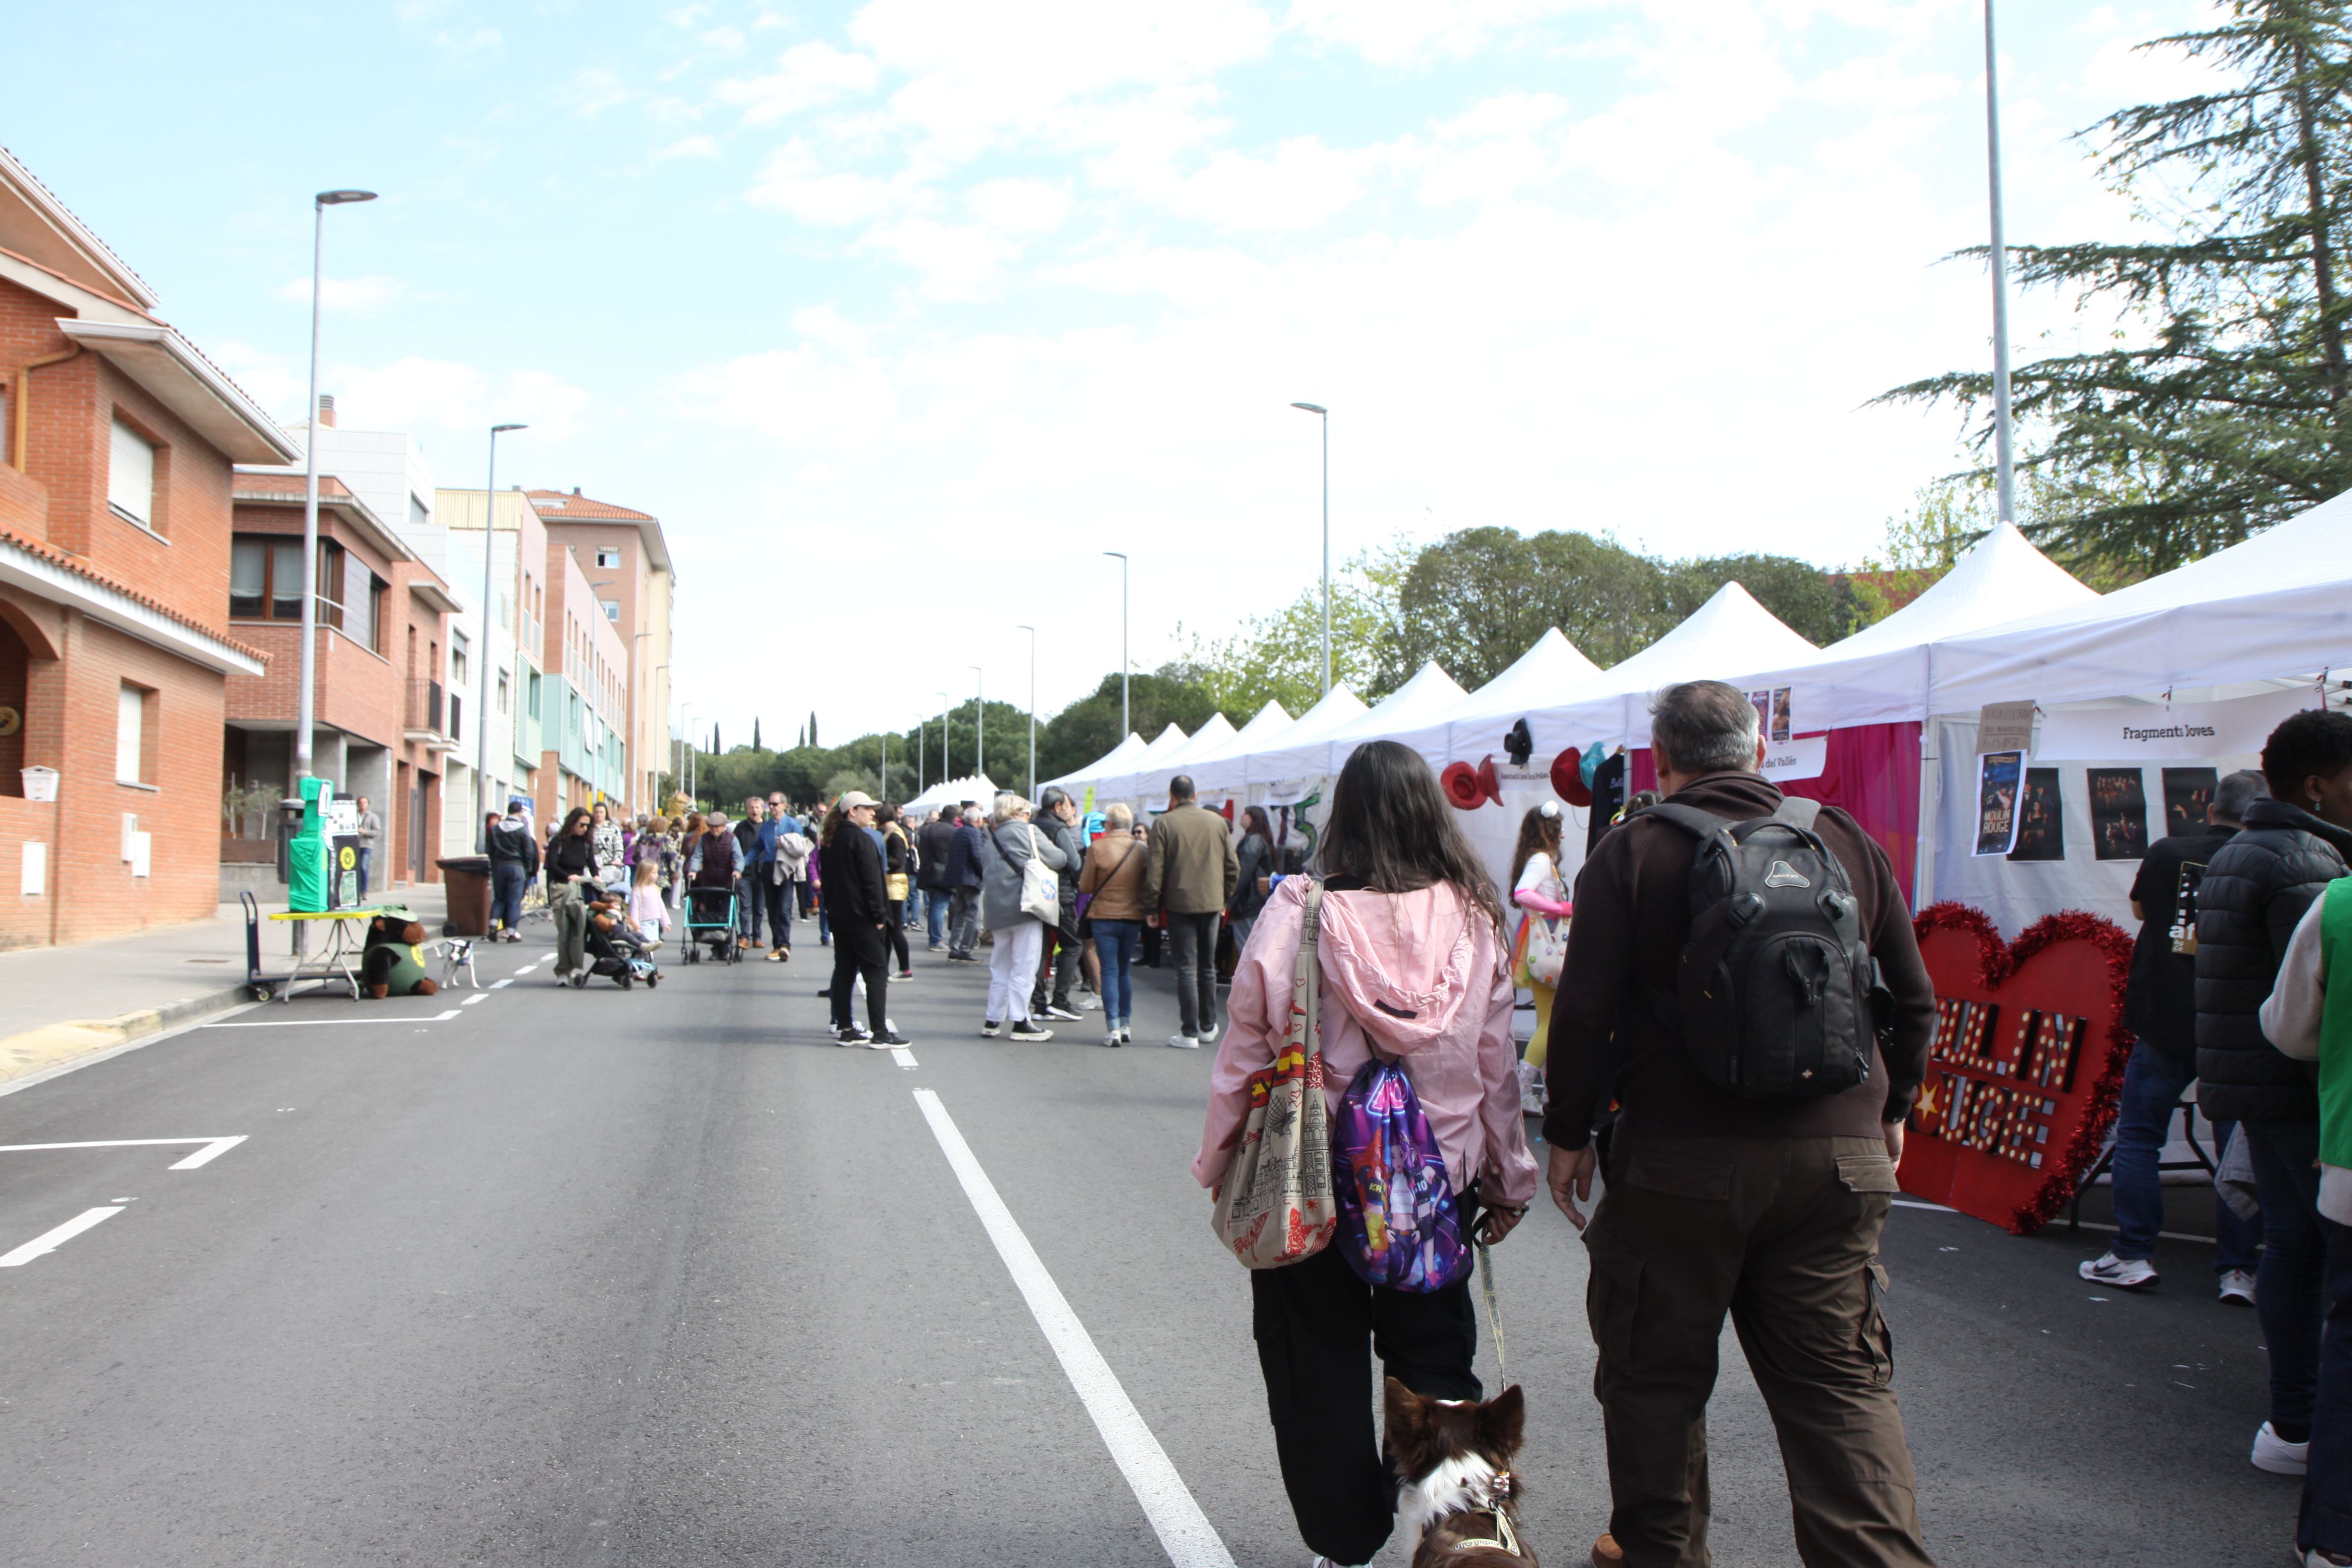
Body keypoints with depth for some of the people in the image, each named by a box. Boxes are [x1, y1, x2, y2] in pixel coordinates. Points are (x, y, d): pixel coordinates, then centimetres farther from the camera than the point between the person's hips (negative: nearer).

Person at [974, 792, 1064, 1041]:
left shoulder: (990, 839, 15)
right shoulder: (1027, 832, -5)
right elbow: (1057, 859, -7)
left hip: (996, 911, 7)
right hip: (1024, 908, -7)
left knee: (1000, 968, 15)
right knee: (1023, 969, -2)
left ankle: (992, 1021, 17)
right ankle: (1020, 1023, -1)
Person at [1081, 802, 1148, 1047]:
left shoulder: (1097, 848, -12)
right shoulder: (1142, 849, -3)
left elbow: (1086, 887, -7)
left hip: (1104, 916, -3)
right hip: (1133, 917, 3)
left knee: (1110, 971, 1)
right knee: (1125, 971, 16)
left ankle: (1113, 1028, -5)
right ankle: (1126, 1024, 18)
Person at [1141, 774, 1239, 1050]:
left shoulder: (1164, 824, -7)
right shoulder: (1218, 822, 4)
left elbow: (1154, 872, -9)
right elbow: (1233, 867, 7)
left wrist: (1152, 907, -1)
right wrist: (1224, 898, 19)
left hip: (1180, 904, -3)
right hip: (1212, 903, 3)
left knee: (1187, 969, 0)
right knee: (1207, 967, 15)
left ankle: (1190, 1033, -1)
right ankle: (1208, 1027, 24)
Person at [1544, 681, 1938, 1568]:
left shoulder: (1630, 854, -4)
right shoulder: (1846, 841, 6)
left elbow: (1585, 1013, -8)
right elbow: (1913, 1001, 12)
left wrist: (1568, 1135, 4)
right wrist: (1890, 1111, 26)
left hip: (1679, 1161, -3)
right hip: (1839, 1154, 3)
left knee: (1655, 1370, 13)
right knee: (1841, 1381, 9)